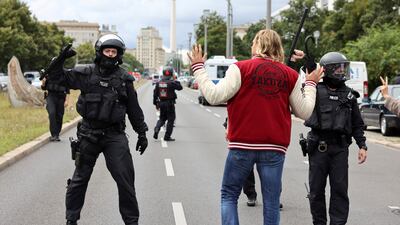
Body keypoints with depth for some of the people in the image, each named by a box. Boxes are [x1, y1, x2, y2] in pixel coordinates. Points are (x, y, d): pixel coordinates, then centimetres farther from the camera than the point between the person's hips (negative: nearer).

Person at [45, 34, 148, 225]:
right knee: (80, 178, 10)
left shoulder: (124, 79, 2)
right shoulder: (86, 73, 0)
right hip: (88, 134, 0)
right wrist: (60, 60, -14)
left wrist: (142, 133, 10)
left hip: (115, 135, 0)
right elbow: (59, 76, 4)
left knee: (125, 179, -4)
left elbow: (134, 109, 8)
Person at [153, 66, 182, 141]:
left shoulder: (158, 83, 2)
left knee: (162, 118, 21)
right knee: (171, 119, 6)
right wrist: (176, 81, 6)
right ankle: (167, 136, 7)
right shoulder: (171, 82, -15)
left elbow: (155, 94, 7)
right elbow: (180, 87, -5)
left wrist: (156, 103, 16)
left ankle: (157, 129, -6)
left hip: (161, 103, 5)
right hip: (170, 104, -5)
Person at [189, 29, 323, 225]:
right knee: (271, 203, 8)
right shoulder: (290, 75, 4)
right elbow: (305, 112, 9)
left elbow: (214, 96, -13)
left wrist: (198, 68, -1)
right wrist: (310, 84, 25)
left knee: (229, 196, 12)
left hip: (242, 144, -2)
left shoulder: (241, 68, -6)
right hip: (275, 147, 2)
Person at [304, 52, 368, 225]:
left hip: (340, 147, 2)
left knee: (340, 189, 0)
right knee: (316, 189, 6)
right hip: (318, 146, -2)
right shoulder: (315, 90, 2)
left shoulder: (349, 95, 12)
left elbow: (357, 124, 17)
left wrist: (362, 145, 8)